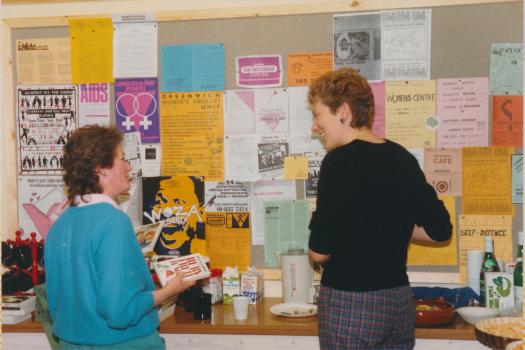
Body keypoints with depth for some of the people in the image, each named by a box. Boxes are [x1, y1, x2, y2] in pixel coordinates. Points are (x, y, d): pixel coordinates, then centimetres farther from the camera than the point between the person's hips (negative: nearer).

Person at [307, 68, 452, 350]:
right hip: (400, 302, 7)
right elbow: (440, 230, 10)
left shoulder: (341, 161, -15)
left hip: (350, 303, -6)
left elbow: (319, 251, -16)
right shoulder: (402, 158, 4)